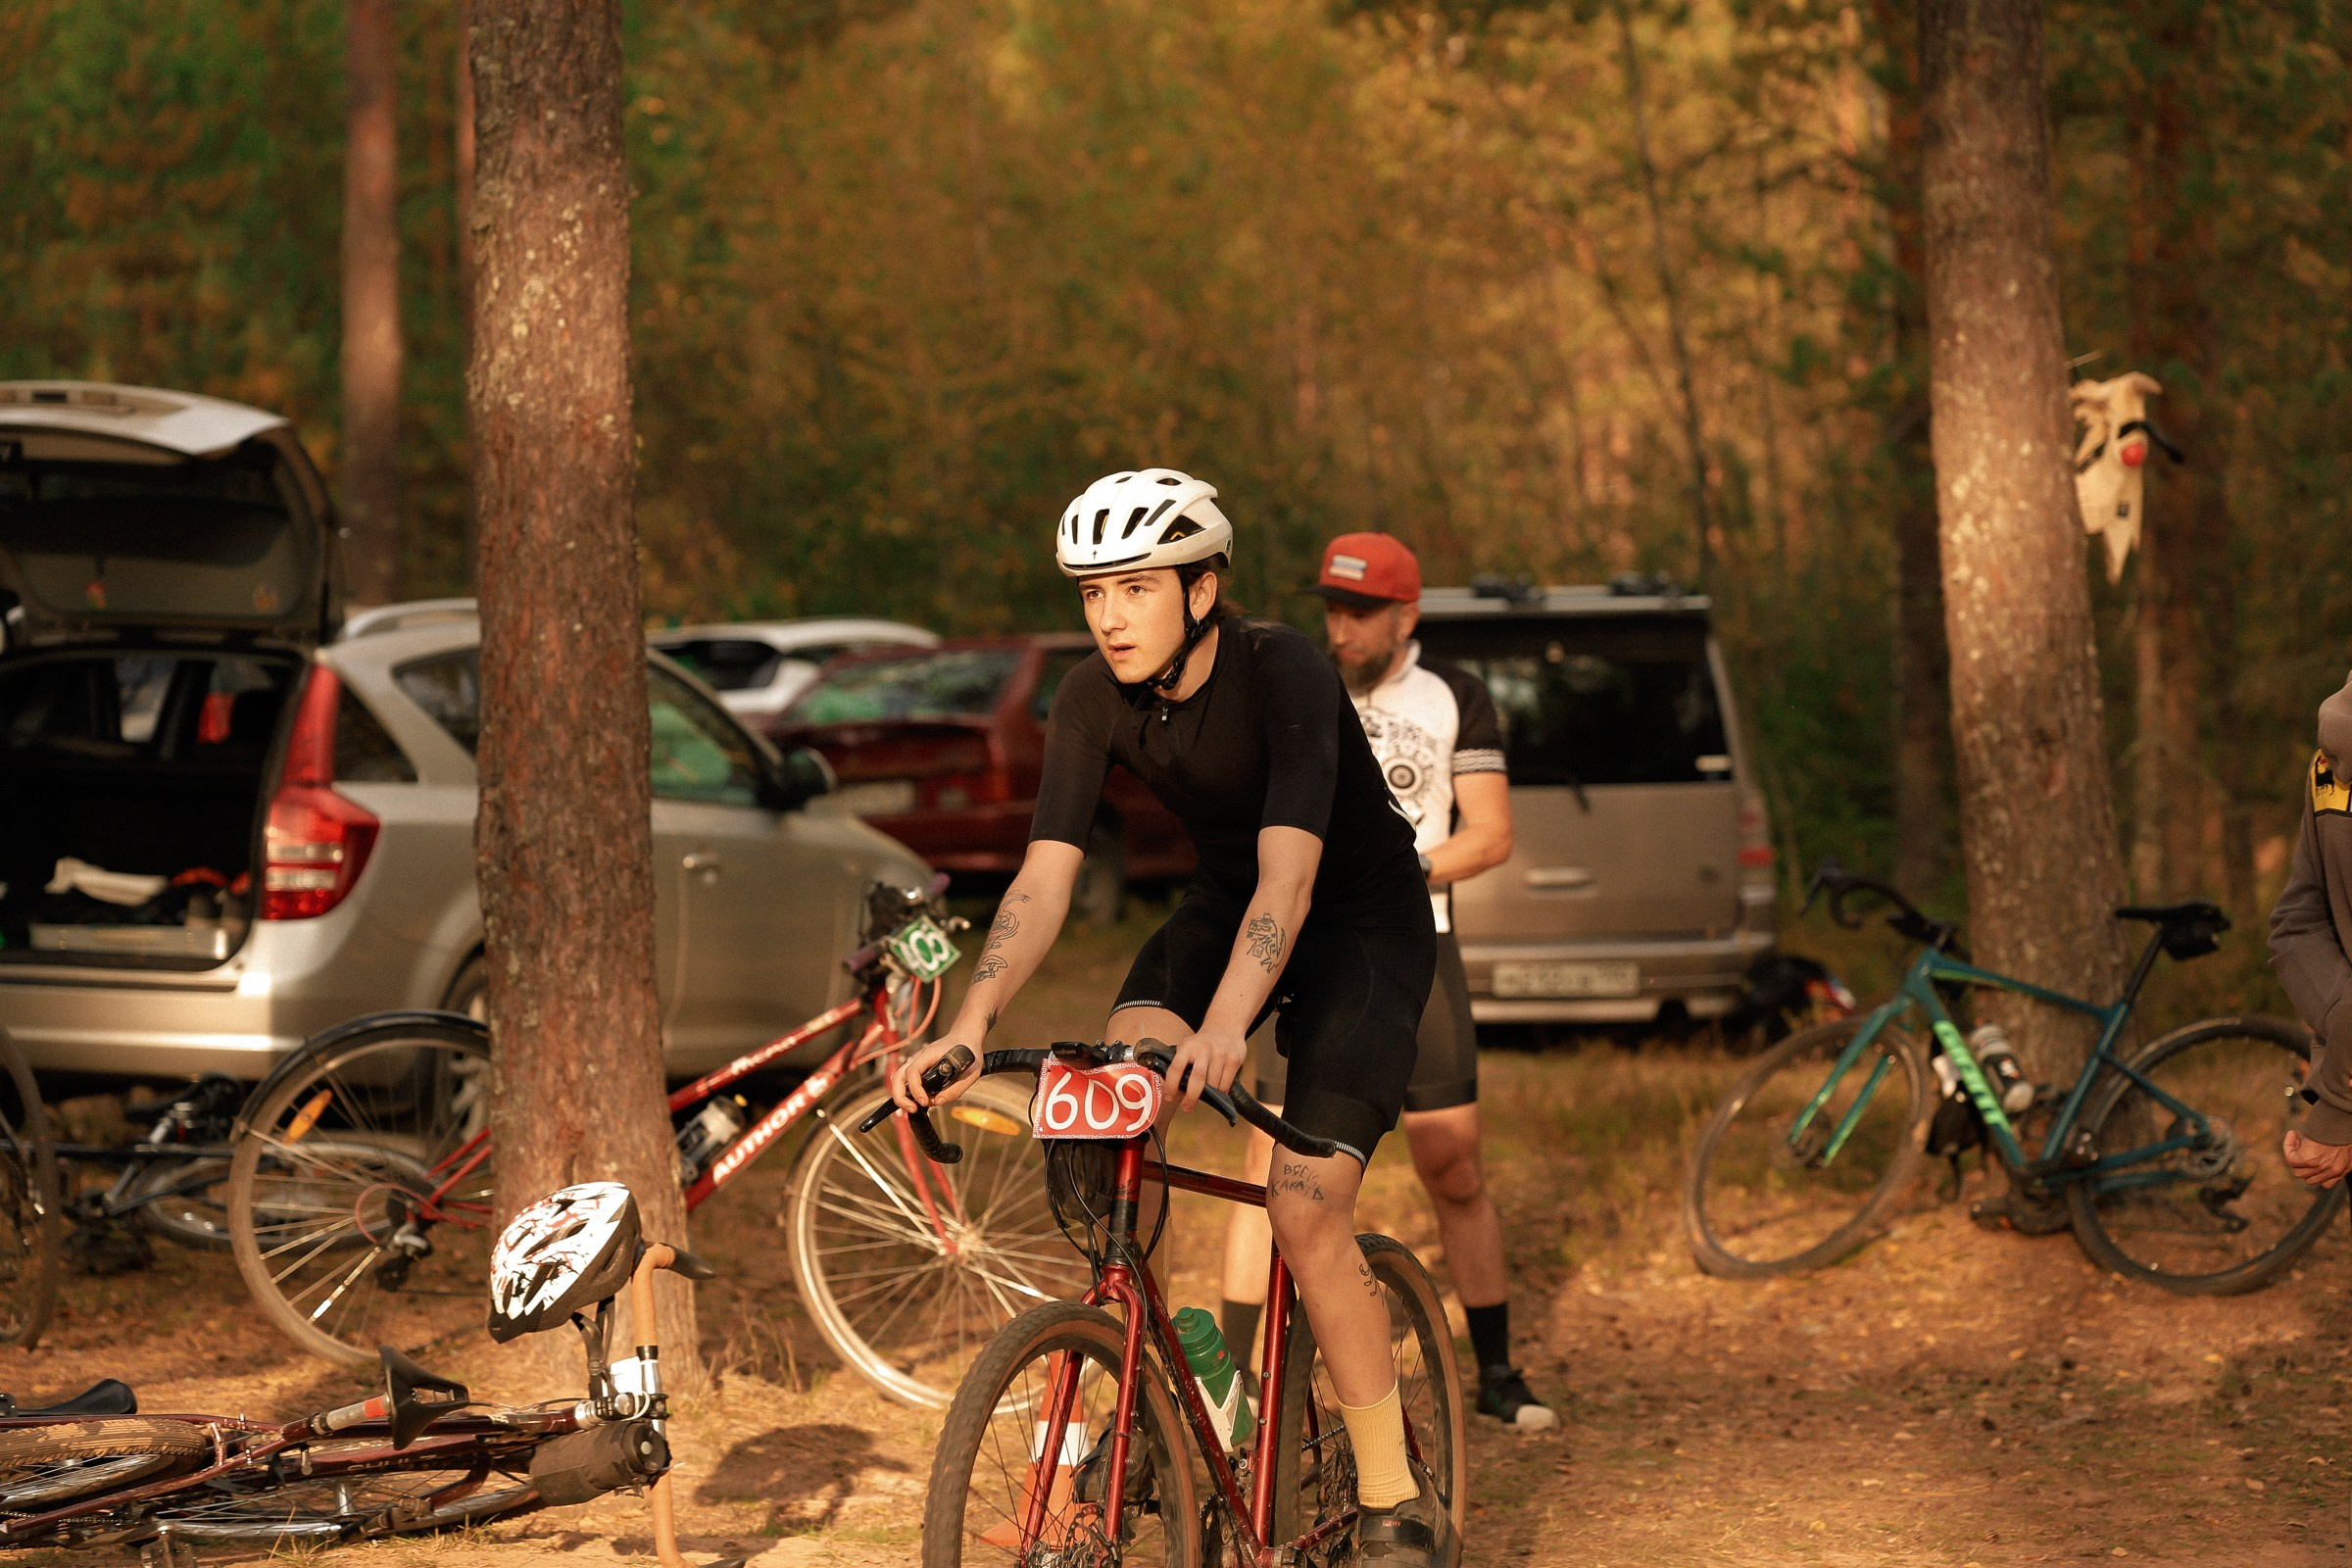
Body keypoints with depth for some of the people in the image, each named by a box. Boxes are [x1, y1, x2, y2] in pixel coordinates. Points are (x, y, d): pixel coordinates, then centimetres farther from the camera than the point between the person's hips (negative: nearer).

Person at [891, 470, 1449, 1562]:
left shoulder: (1285, 675, -31)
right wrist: (970, 1026, -38)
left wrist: (1225, 1028, -58)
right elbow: (1043, 879, -22)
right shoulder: (1093, 702, -16)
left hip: (1363, 918, -5)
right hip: (1224, 902, 5)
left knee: (1305, 1211, -19)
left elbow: (1289, 875, -42)